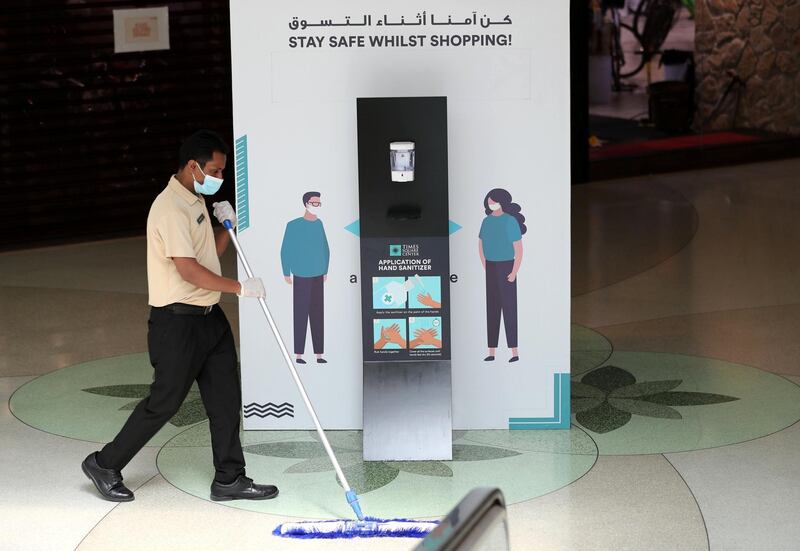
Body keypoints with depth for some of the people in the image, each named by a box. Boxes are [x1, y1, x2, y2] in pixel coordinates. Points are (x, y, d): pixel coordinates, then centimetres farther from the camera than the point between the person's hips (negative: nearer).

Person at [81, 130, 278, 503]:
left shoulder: (195, 202, 13)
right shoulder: (171, 208, -20)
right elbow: (189, 270, -27)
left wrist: (227, 226, 4)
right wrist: (240, 287, -21)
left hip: (208, 317, 9)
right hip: (178, 321, -9)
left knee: (225, 399, 9)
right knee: (164, 402, -1)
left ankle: (229, 479, 16)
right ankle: (105, 465, 14)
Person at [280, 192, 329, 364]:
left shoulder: (319, 224, 7)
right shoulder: (293, 226, -9)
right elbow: (285, 251, -4)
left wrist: (325, 271, 16)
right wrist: (286, 273, -4)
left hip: (318, 277, 5)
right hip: (301, 277, -5)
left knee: (318, 316, 5)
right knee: (301, 315, -3)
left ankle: (319, 354, 8)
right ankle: (299, 354, 3)